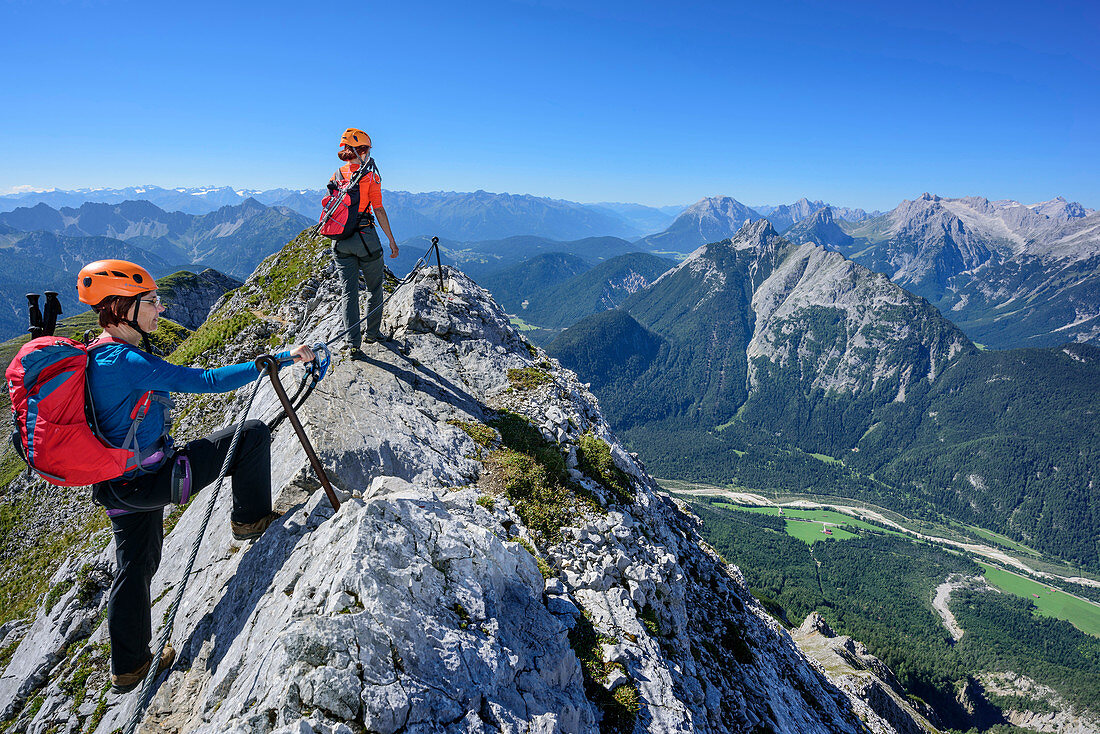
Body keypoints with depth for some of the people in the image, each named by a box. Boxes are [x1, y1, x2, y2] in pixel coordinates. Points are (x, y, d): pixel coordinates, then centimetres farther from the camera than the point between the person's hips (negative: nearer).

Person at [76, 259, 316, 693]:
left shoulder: (92, 357, 7)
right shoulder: (128, 362, -25)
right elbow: (206, 381, -29)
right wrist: (280, 358, -28)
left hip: (118, 487, 10)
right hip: (151, 481, -10)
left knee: (136, 568, 23)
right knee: (253, 433, -3)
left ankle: (129, 667, 39)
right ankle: (250, 519, 13)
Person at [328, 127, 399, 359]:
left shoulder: (336, 176, 7)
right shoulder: (370, 176, -8)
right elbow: (379, 211, -9)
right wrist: (391, 240, -3)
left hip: (341, 241, 4)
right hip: (365, 238, -4)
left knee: (349, 292, 4)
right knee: (375, 288, 15)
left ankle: (353, 344, 1)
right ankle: (373, 332, 26)